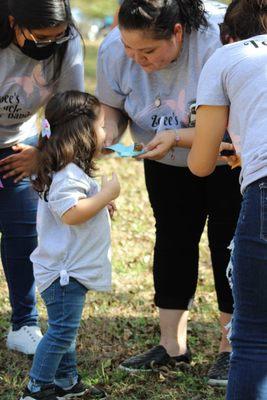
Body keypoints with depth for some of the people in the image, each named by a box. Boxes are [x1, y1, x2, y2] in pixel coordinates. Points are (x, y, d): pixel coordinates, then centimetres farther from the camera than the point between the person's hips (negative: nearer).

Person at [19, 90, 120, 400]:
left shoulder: (70, 171, 13)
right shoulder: (69, 175, -22)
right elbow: (71, 213, -33)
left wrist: (101, 203, 14)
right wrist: (106, 194, -24)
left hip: (70, 270, 11)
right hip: (63, 270, -11)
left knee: (65, 329, 19)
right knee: (61, 330, -7)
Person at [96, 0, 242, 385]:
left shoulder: (217, 43, -37)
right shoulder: (114, 50, -22)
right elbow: (112, 104, -3)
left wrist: (177, 138, -42)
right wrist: (111, 129, -26)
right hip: (168, 164, 4)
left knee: (227, 240, -4)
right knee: (173, 238, 4)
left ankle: (231, 348, 7)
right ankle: (173, 345, 13)